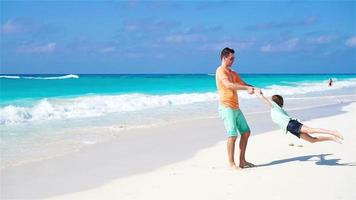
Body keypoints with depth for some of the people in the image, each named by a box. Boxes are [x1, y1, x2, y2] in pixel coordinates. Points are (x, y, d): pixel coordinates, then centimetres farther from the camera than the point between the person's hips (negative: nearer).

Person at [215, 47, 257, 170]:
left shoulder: (233, 73, 21)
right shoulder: (220, 71, -7)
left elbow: (242, 83, 14)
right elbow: (228, 85, -23)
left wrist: (254, 88, -5)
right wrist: (246, 88, -27)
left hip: (235, 107, 9)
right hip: (226, 107, -9)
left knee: (246, 132, 10)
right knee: (232, 134, -14)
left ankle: (242, 161, 17)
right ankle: (231, 163, -7)